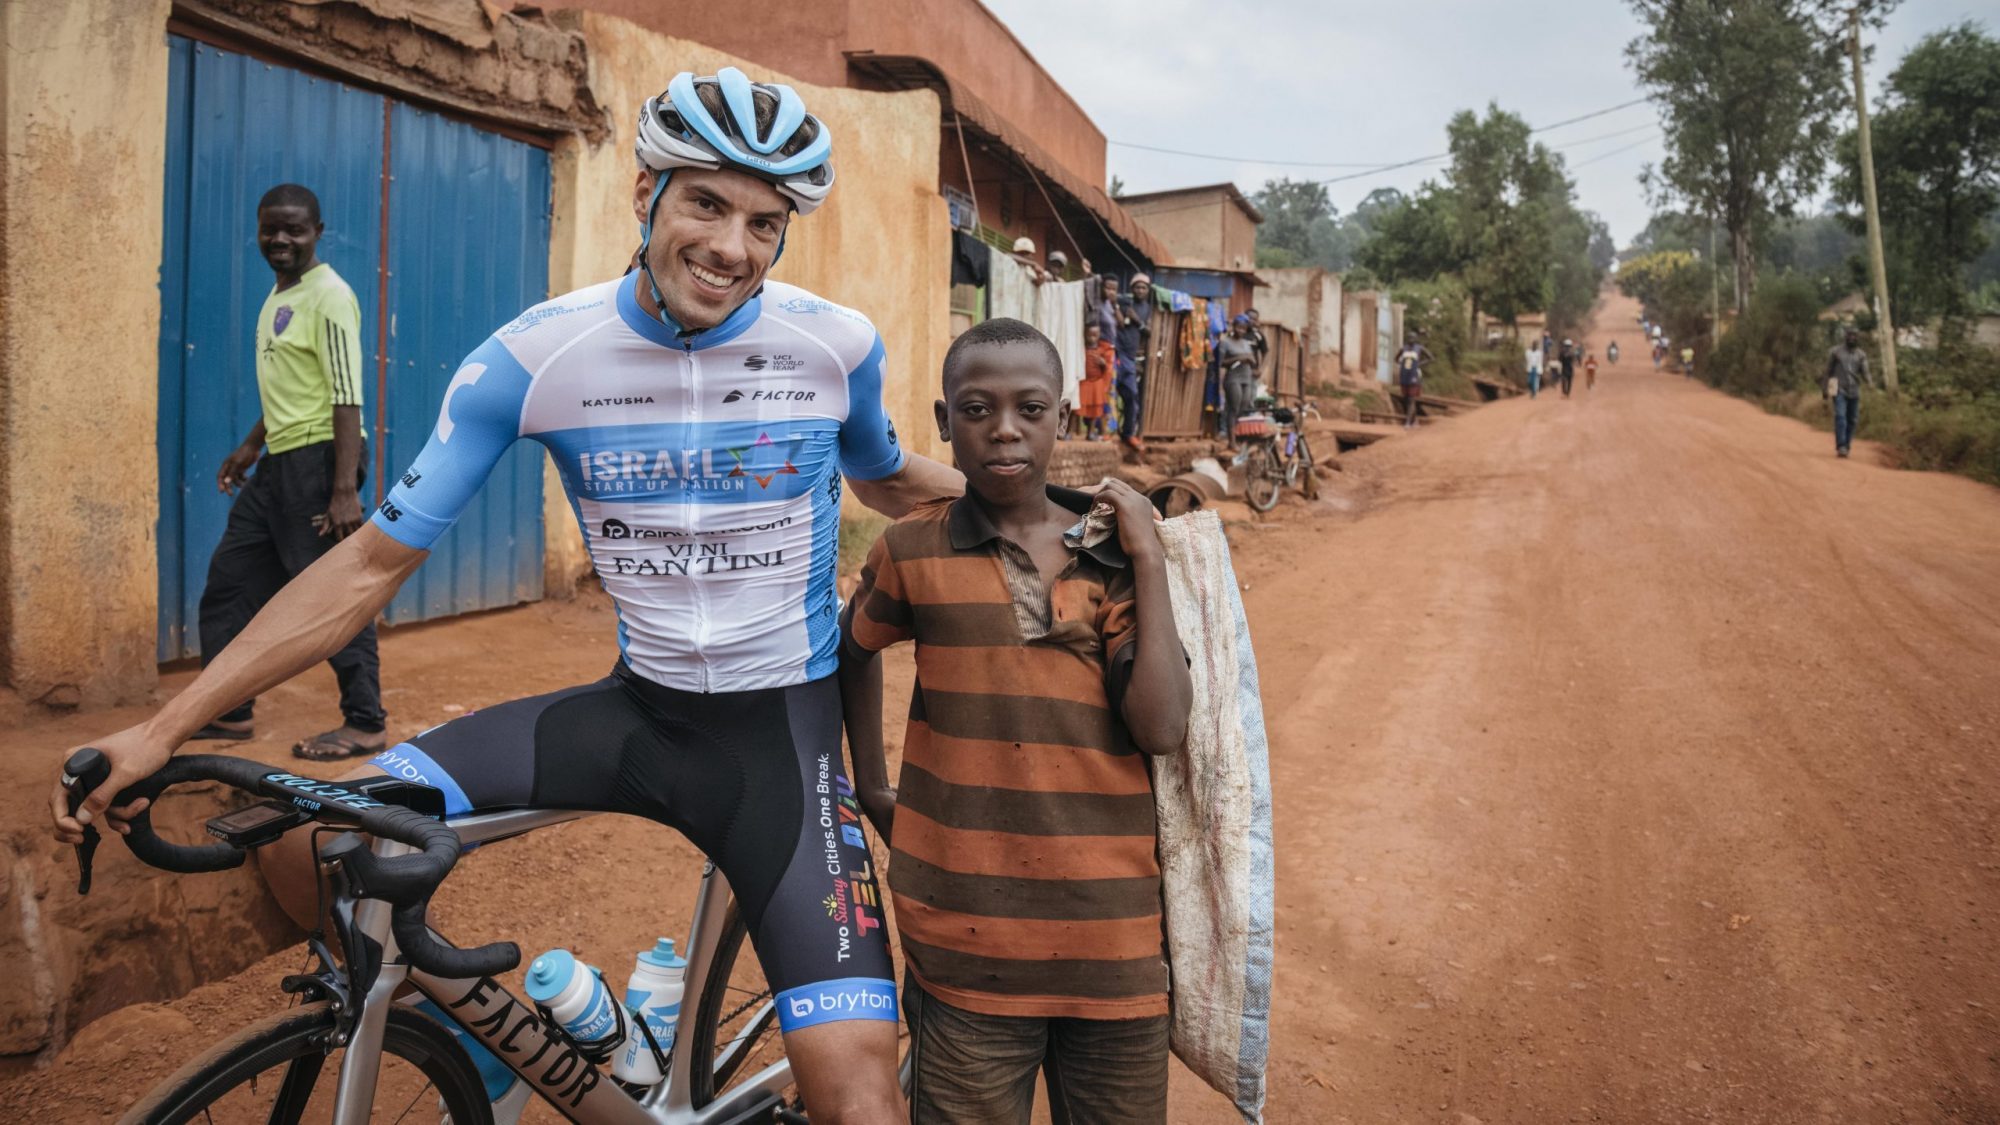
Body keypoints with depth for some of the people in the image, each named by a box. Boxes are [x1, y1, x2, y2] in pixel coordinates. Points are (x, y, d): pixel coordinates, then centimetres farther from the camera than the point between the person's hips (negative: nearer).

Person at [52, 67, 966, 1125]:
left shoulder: (837, 344, -8)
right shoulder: (535, 355, -9)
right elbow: (374, 561, -5)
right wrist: (161, 728, -8)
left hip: (780, 725, -1)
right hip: (634, 706, 2)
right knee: (309, 839, -13)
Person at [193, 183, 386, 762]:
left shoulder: (328, 296, -12)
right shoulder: (279, 296, 16)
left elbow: (347, 396, -20)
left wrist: (345, 489, -26)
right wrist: (252, 446, 29)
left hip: (318, 456, -10)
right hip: (280, 461, 10)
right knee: (229, 581, 14)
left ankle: (365, 722, 4)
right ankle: (230, 712, 25)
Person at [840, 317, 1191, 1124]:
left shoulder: (1112, 556, 1)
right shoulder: (914, 551, -1)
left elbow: (1162, 729, -10)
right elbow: (853, 651, 19)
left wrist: (1148, 561, -9)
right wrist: (870, 788, 16)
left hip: (1111, 933, 2)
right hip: (971, 937, -1)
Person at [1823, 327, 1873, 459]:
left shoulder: (1861, 355, 7)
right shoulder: (1835, 352, 2)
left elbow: (1865, 374, -1)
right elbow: (1828, 371, 8)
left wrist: (1870, 381, -24)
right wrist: (1825, 390, 7)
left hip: (1854, 391, 3)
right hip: (1839, 390, -3)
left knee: (1852, 420, 3)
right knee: (1840, 417, -18)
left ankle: (1846, 447, 13)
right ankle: (1840, 447, -24)